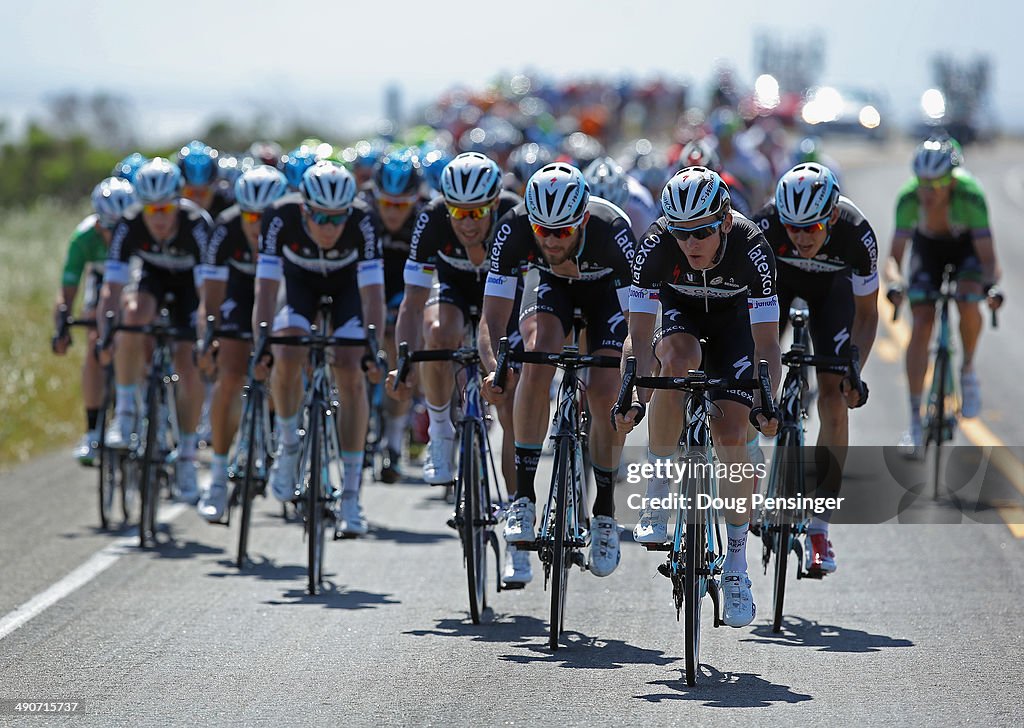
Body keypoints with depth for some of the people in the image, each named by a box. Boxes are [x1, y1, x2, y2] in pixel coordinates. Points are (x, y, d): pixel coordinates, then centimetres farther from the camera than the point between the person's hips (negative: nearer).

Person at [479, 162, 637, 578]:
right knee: (537, 361, -26)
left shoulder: (612, 232, -39)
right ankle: (524, 496, -19)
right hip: (555, 284, 2)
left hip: (609, 289, -2)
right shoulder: (514, 229, -34)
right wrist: (494, 368, -51)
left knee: (604, 395, -15)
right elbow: (493, 317, -32)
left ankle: (604, 512, 5)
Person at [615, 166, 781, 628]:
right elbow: (640, 336, -29)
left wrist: (766, 404, -43)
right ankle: (656, 499, -21)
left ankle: (737, 563, 4)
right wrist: (634, 401, -41)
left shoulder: (752, 249, -34)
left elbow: (767, 342, -31)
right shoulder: (656, 247, -32)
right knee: (678, 360, -36)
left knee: (731, 438, -13)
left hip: (734, 318, 0)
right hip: (679, 312, 0)